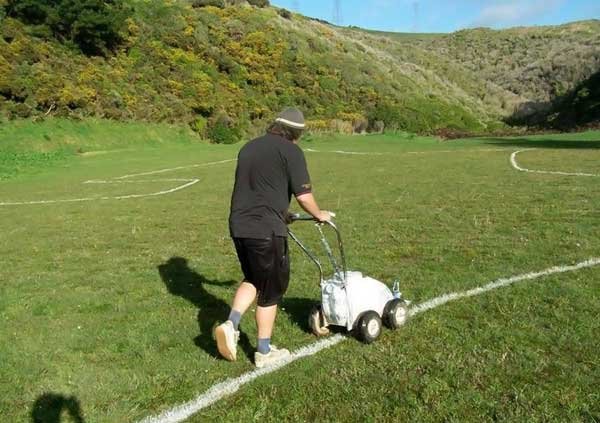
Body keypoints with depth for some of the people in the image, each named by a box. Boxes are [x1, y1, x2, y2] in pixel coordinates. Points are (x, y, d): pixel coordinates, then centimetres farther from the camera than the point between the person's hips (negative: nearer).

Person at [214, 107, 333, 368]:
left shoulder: (248, 147, 16)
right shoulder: (291, 151, -6)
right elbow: (303, 196, -9)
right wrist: (319, 215, 12)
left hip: (238, 226, 7)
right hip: (266, 230, -7)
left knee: (252, 279, 26)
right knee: (270, 290, 9)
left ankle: (231, 324, 7)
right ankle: (264, 352, 20)